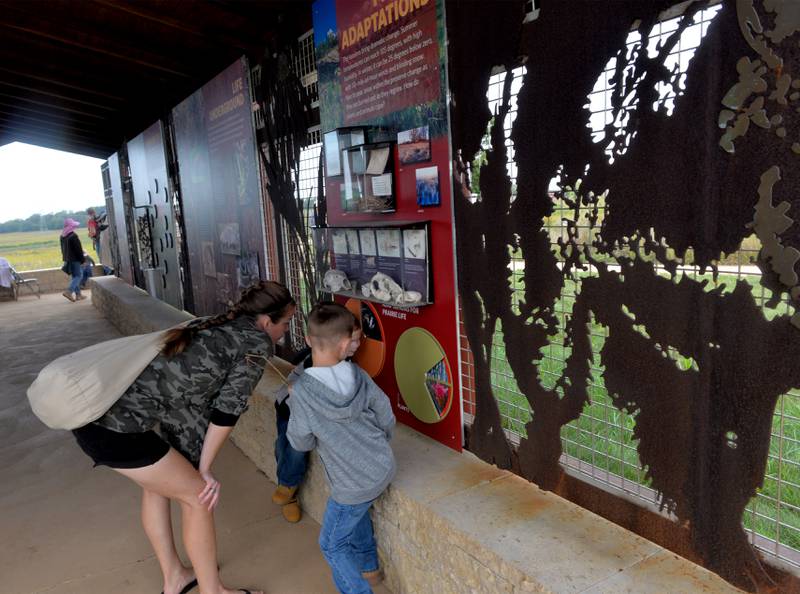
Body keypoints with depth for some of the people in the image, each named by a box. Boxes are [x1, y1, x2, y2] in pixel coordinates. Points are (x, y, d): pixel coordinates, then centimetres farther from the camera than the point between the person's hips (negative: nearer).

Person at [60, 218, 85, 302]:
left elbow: (63, 249, 17)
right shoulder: (73, 236, -17)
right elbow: (78, 249, -16)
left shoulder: (62, 236, 10)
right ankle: (69, 291, -17)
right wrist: (82, 259, -7)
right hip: (74, 259, -9)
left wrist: (65, 257, 23)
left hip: (67, 259, 9)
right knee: (78, 275, -4)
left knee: (75, 276, 14)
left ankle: (78, 294, 16)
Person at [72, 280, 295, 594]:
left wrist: (193, 468, 20)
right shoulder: (258, 342, -4)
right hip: (115, 427, -9)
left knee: (159, 482, 28)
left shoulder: (209, 326, 19)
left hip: (94, 408, 9)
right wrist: (204, 469, 9)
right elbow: (228, 408, -4)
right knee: (198, 496, 9)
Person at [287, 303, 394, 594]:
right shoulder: (359, 375, -11)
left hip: (354, 482, -6)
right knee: (357, 511, 34)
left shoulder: (302, 390, -23)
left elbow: (302, 443, -9)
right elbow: (387, 420, 0)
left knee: (333, 545, 17)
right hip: (384, 468, 6)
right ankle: (369, 568, 50)